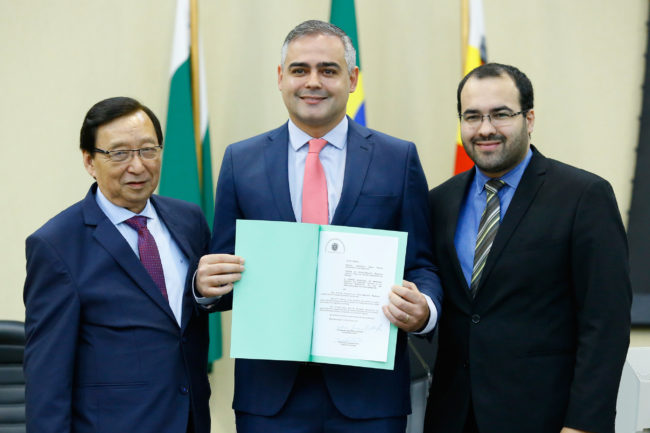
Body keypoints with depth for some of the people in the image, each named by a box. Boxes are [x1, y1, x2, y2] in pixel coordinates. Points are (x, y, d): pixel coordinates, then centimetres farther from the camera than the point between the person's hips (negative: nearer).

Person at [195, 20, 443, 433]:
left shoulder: (399, 159, 4)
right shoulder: (241, 161, 6)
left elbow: (421, 265, 4)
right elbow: (223, 270, 9)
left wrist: (423, 310, -17)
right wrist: (206, 283, -14)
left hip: (367, 388, 0)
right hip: (270, 389, 1)